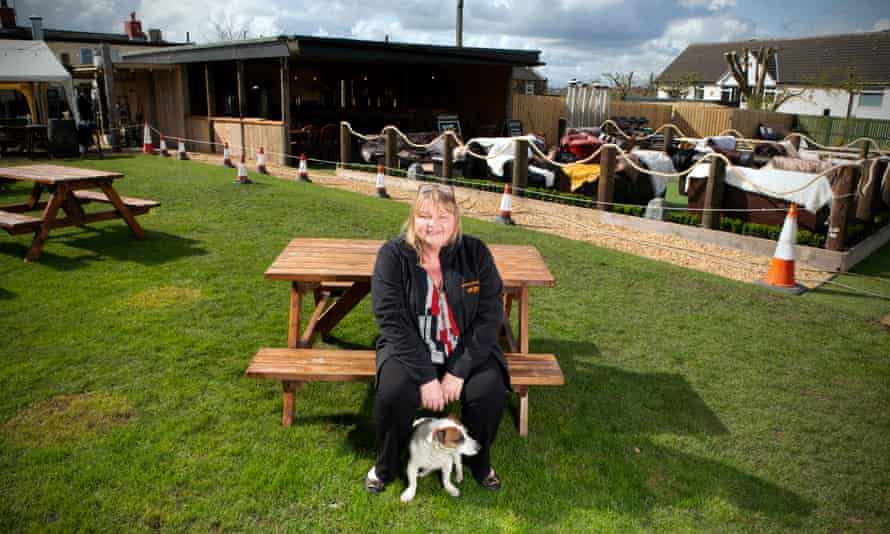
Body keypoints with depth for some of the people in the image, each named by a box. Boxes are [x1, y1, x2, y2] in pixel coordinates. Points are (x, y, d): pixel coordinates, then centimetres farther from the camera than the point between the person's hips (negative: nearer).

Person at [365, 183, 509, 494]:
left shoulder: (475, 253, -7)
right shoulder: (393, 255, -11)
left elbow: (490, 316, -9)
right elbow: (393, 322, -16)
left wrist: (459, 371, -17)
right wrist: (425, 377, -22)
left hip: (465, 351, 2)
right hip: (410, 350, -1)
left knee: (491, 391, -24)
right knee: (394, 393, -29)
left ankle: (479, 462, 8)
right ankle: (386, 467, 3)